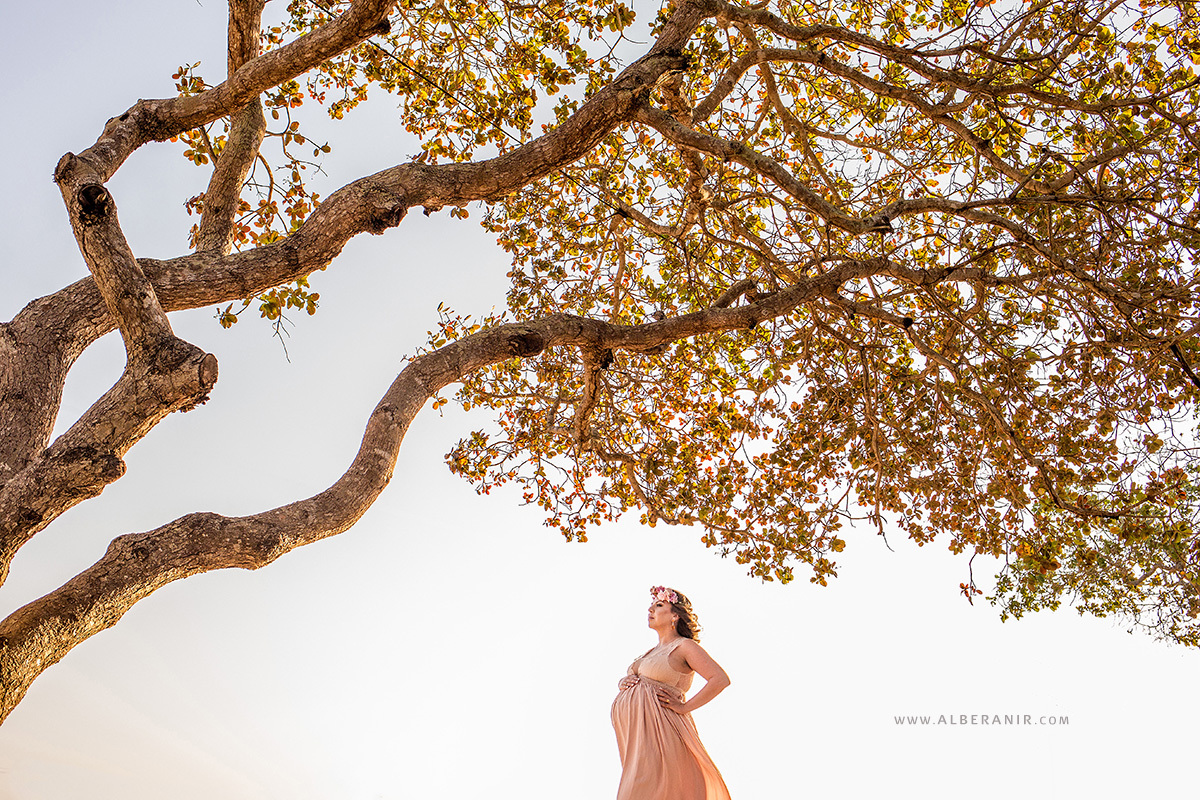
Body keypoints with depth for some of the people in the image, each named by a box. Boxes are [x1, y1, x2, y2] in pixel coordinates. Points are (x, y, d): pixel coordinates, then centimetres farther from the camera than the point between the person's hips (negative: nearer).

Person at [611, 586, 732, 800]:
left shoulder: (685, 646, -3)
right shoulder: (653, 651, 21)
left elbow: (721, 679, -13)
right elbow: (625, 679, 29)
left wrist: (684, 707, -13)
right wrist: (623, 682, 4)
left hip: (656, 725, -9)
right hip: (631, 725, 9)